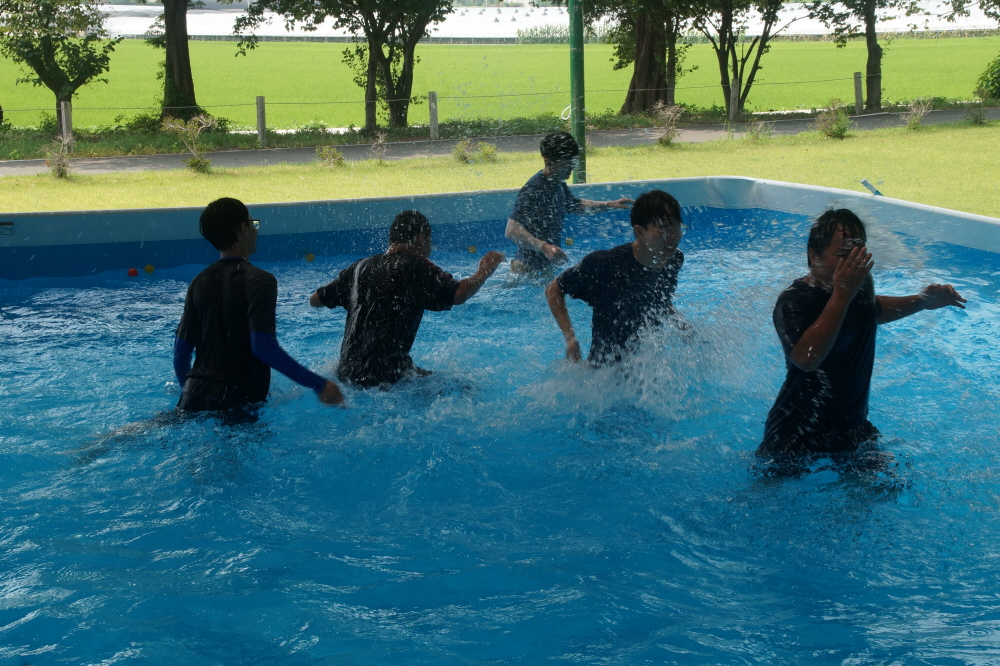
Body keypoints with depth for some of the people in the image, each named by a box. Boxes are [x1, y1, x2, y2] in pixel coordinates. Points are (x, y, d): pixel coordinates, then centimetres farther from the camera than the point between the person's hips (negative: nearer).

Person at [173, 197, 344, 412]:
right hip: (237, 400, -6)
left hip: (194, 399, 7)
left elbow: (181, 350, 11)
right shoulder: (259, 281, -10)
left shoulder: (199, 282, 9)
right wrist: (318, 384, -18)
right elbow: (263, 346, -21)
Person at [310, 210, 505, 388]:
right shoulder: (415, 267, -3)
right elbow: (458, 295, -15)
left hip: (346, 374, 6)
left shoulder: (360, 267, 14)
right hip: (387, 377, -6)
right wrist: (485, 270, 4)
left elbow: (315, 300, 23)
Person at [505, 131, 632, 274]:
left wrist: (609, 205, 20)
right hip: (531, 271, -9)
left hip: (550, 265, 9)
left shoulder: (558, 184, 7)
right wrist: (544, 247, -46)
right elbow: (512, 230, -34)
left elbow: (574, 204, 30)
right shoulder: (534, 190, -24)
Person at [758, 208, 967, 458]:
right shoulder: (793, 302, -24)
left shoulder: (860, 284, 2)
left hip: (852, 426, 7)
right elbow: (807, 358, -42)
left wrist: (922, 301, 15)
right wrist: (842, 294, -37)